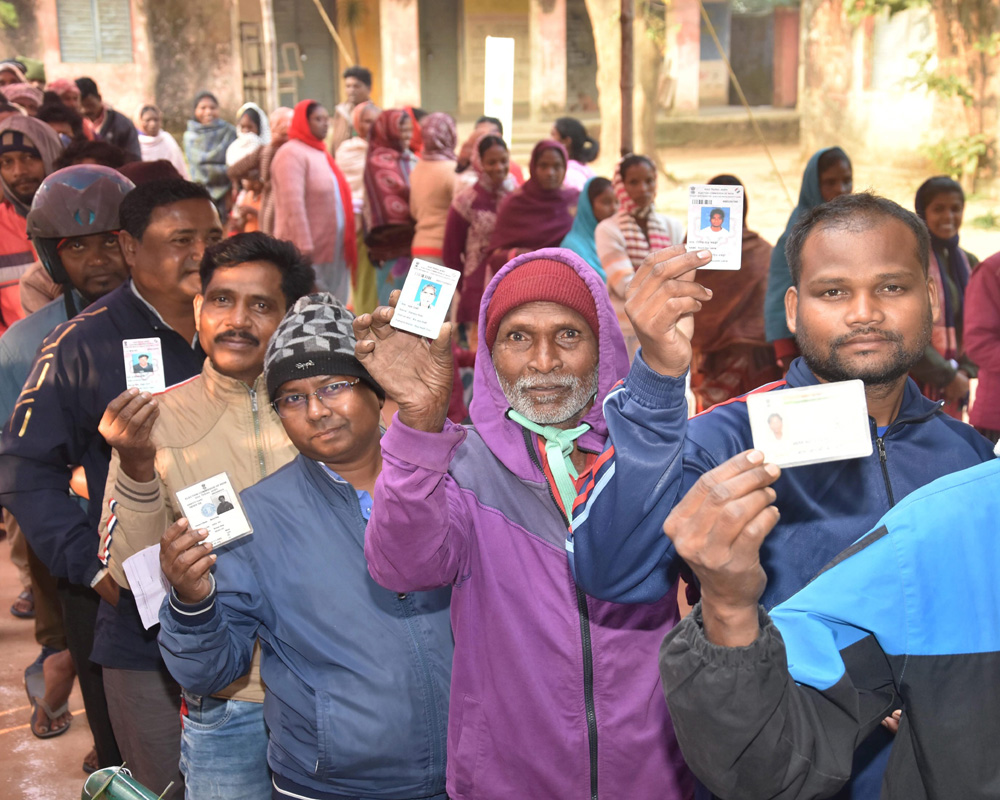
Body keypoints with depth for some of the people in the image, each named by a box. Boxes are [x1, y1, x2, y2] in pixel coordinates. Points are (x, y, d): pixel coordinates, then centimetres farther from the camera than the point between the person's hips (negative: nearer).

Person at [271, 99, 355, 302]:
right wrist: (304, 247, -24)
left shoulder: (320, 154, 18)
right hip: (308, 252, -9)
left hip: (334, 250, 9)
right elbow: (293, 205, -18)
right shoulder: (292, 154, -9)